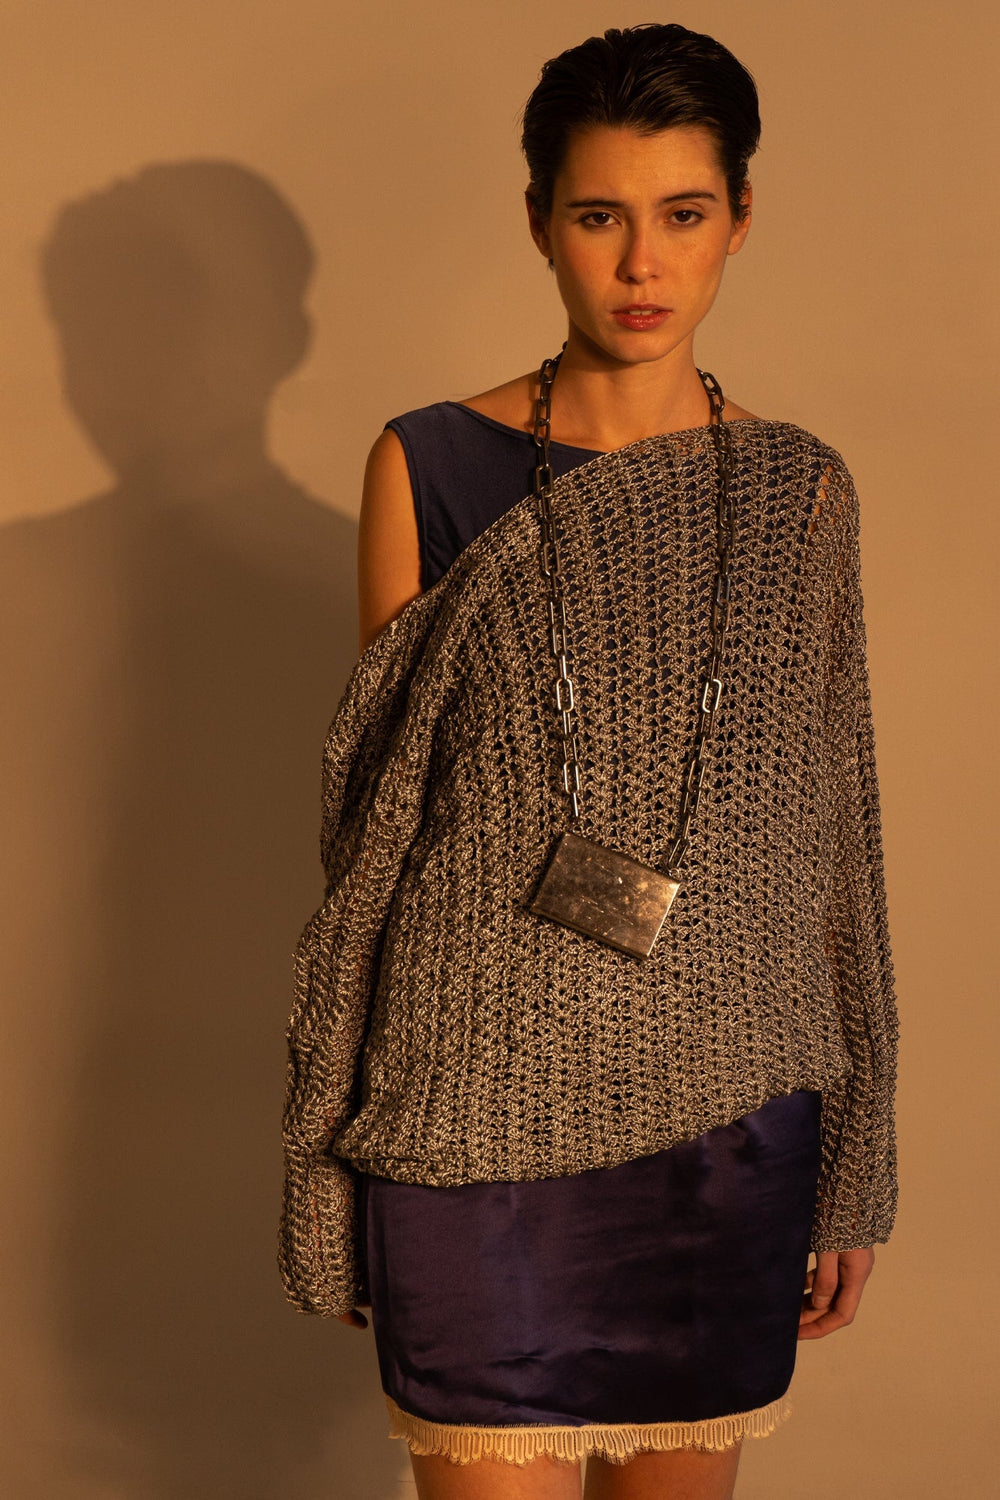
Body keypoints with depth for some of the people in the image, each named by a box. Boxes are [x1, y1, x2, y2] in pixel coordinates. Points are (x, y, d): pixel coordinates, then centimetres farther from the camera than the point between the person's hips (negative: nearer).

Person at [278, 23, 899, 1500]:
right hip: (482, 1106, -2)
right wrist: (335, 1165, 2)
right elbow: (374, 811, 2)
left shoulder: (801, 493, 4)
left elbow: (828, 837, 7)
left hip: (726, 1115, 2)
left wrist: (852, 1174, 8)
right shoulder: (429, 469, -1)